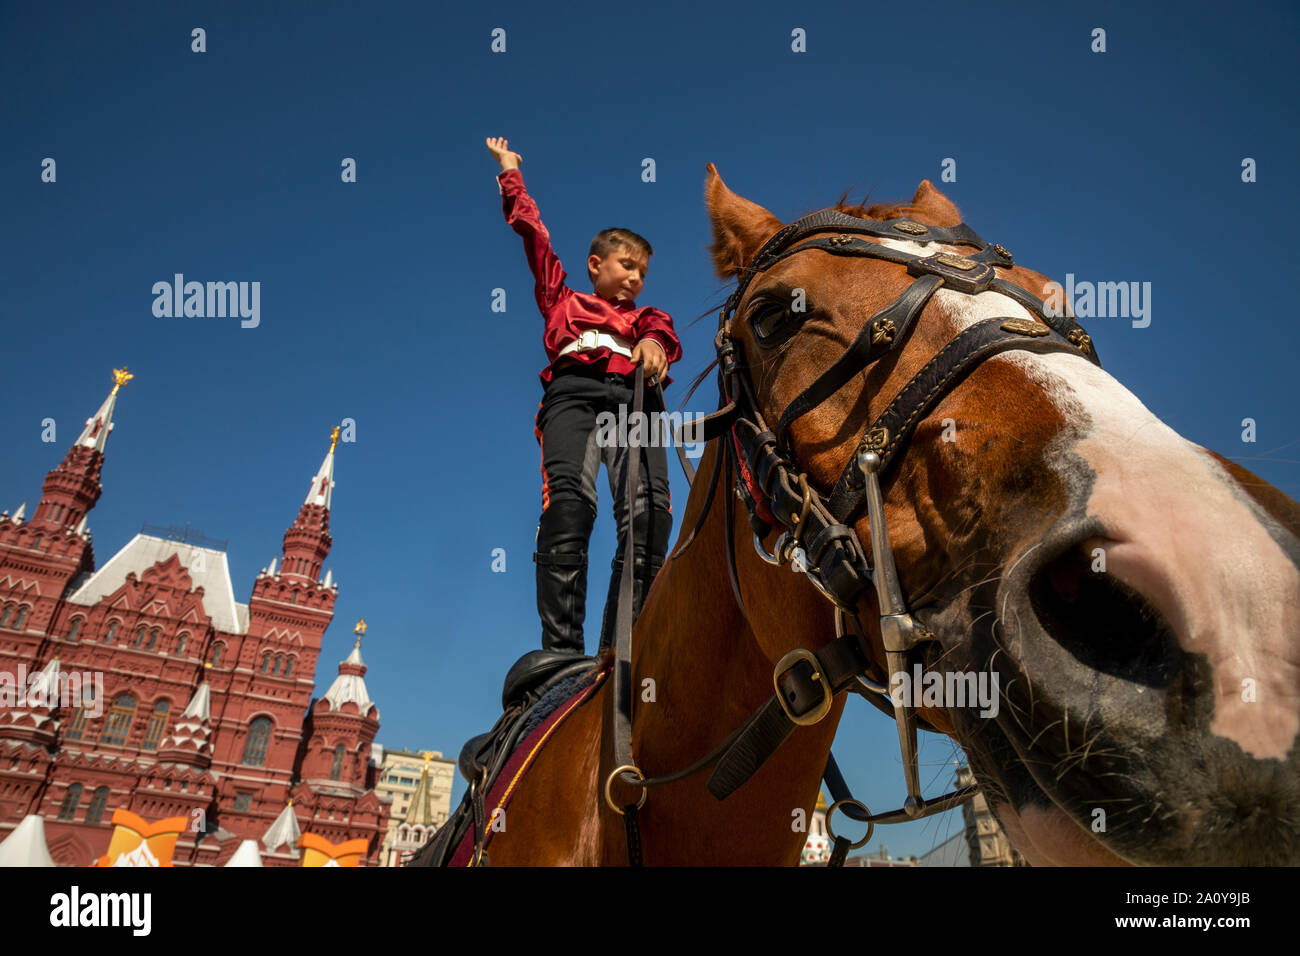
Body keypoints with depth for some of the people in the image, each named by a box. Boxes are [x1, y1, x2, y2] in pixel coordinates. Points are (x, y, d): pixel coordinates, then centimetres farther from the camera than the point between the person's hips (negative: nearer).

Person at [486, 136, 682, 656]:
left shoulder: (644, 316, 36)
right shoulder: (563, 300, 33)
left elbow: (661, 329, 12)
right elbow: (531, 231, 36)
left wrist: (653, 343, -11)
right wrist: (511, 172, 44)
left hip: (634, 397, 2)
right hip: (574, 391, -1)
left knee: (649, 510, -24)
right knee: (569, 500, -28)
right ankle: (561, 649, -32)